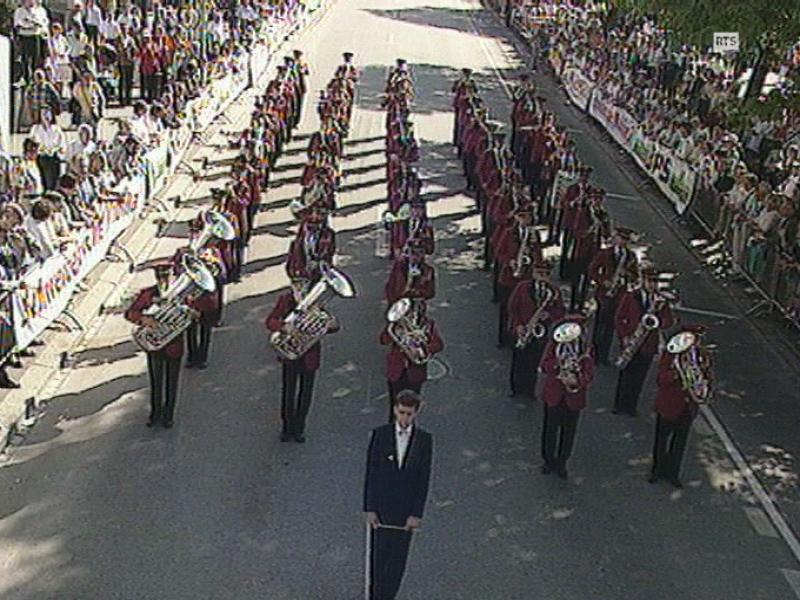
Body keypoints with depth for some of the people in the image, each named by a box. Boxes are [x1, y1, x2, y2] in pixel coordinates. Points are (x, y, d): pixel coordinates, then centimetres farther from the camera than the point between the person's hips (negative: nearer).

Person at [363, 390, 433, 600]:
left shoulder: (424, 439, -4)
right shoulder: (380, 434, -6)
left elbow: (424, 479, -3)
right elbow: (371, 474, -4)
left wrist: (417, 514, -6)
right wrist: (369, 509, -7)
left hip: (406, 511, 1)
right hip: (381, 509, -1)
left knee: (398, 561, 8)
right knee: (378, 558, 5)